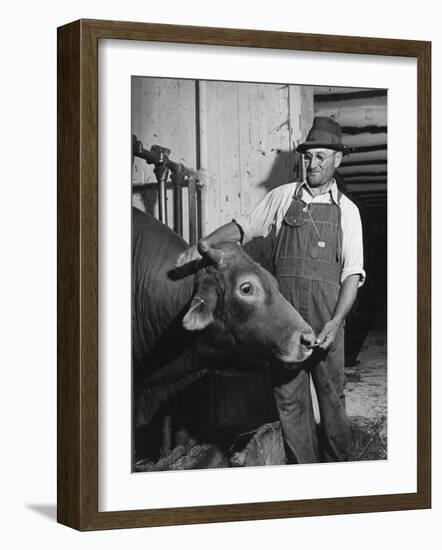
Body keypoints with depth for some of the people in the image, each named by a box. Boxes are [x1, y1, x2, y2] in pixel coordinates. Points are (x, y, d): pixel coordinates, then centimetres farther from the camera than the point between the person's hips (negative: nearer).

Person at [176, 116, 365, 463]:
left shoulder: (346, 210, 7)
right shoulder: (282, 197, 11)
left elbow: (352, 274, 2)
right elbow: (243, 227, 14)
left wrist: (336, 321, -11)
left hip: (327, 317, -1)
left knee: (331, 393, 4)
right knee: (289, 396, 2)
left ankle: (337, 463, 18)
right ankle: (303, 469, 10)